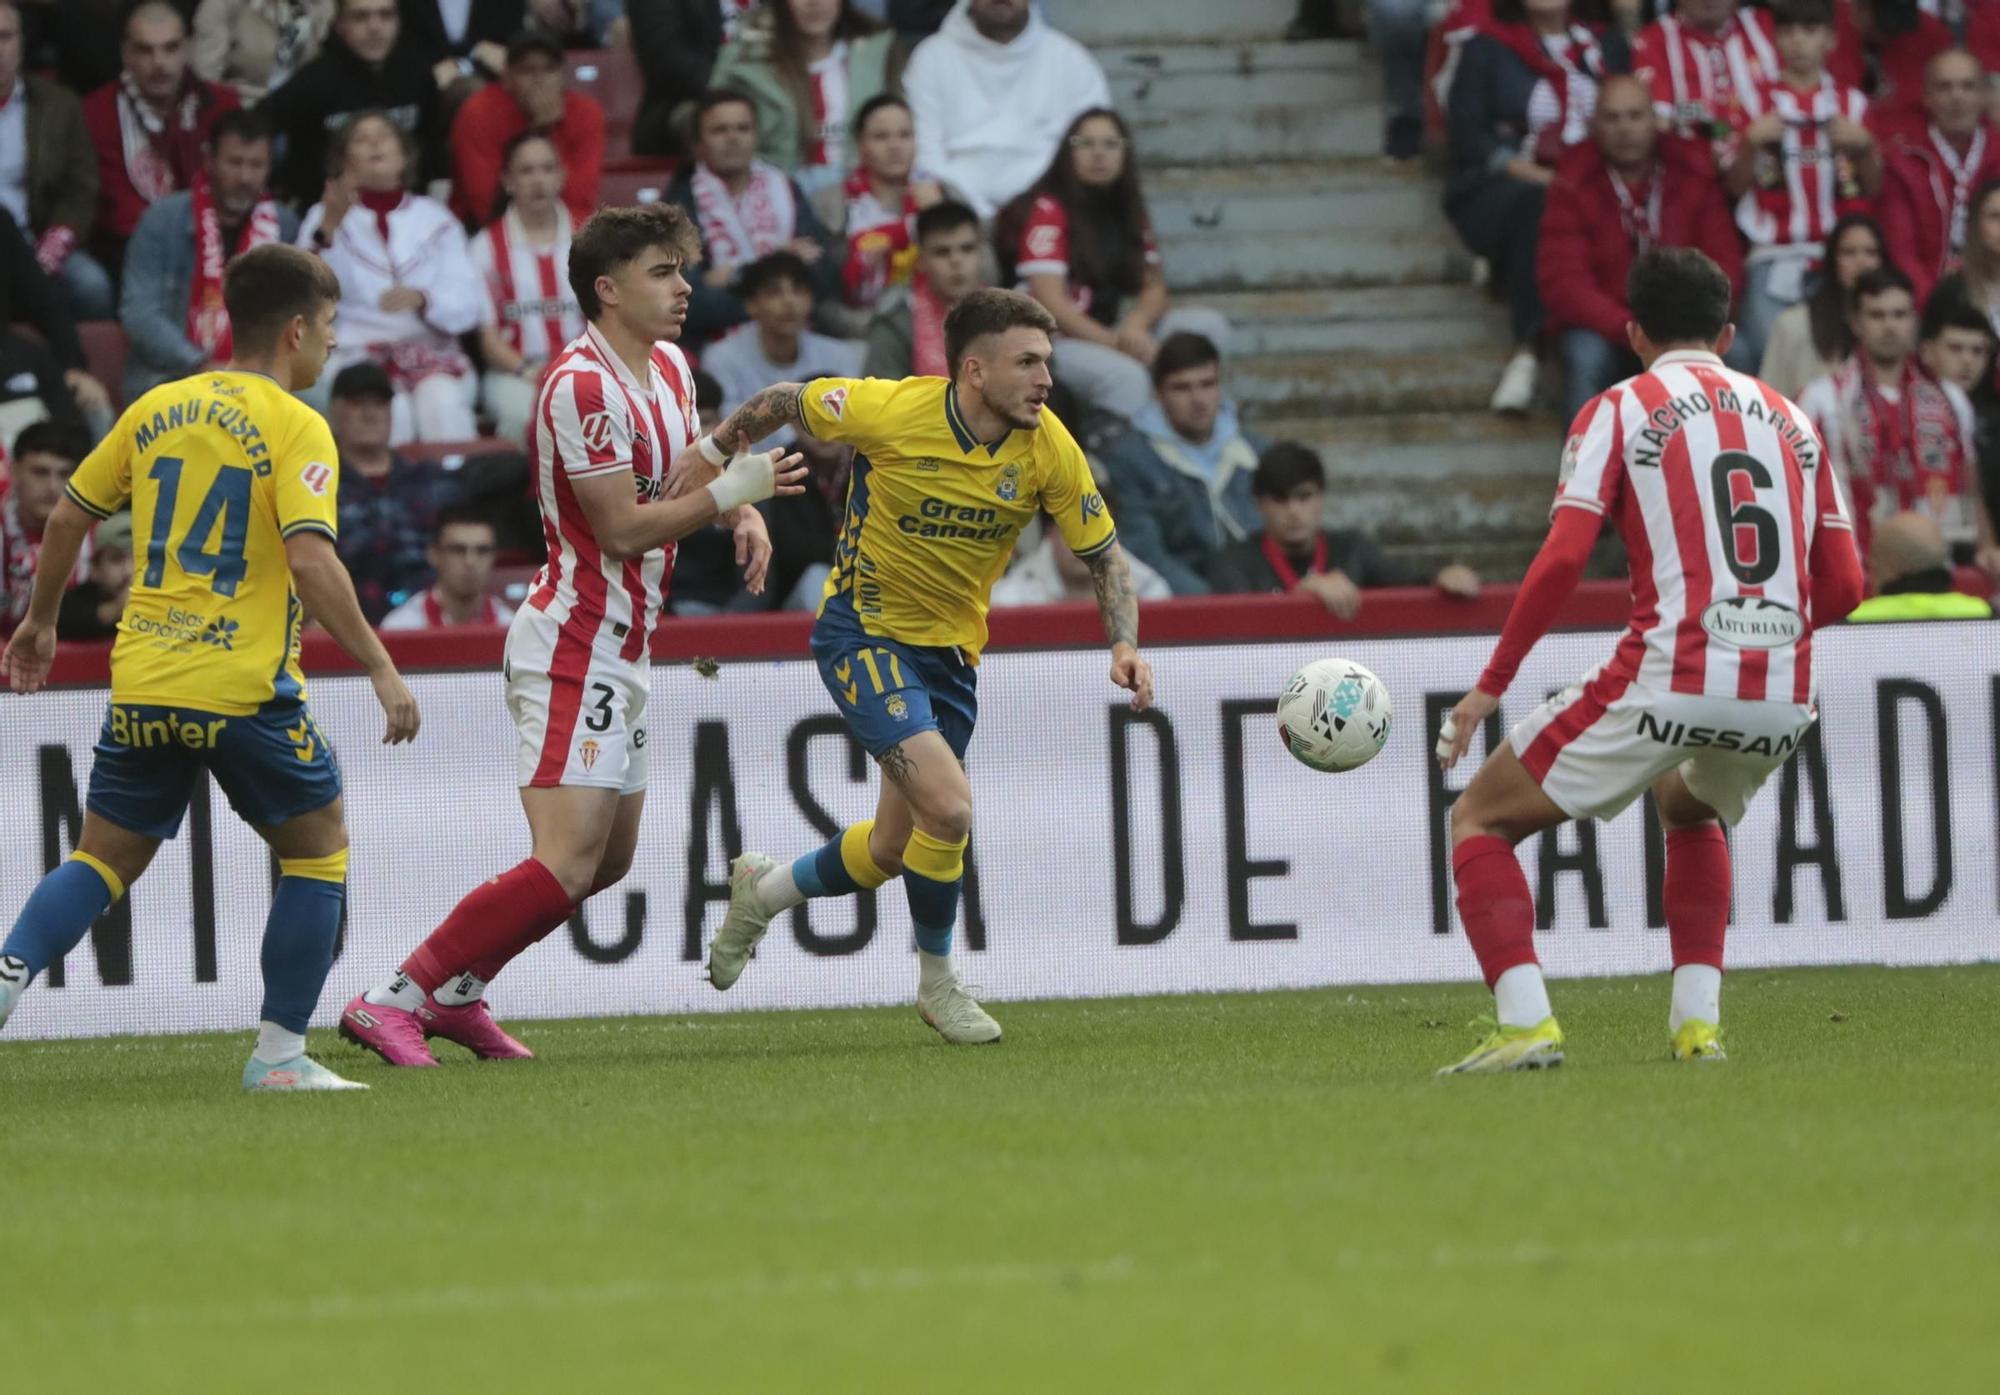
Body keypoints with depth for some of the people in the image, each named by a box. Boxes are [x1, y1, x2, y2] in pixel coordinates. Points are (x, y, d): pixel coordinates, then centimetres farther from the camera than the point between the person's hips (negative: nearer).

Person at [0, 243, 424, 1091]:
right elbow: (311, 560, -19)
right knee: (318, 853, 12)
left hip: (142, 683, 5)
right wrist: (380, 668, -16)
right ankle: (279, 1054, 8)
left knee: (105, 858, 15)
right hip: (244, 690, -5)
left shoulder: (157, 409, 11)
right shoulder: (295, 429, -7)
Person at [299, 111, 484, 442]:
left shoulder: (436, 218, 19)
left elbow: (470, 303, 6)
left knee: (442, 401, -32)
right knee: (393, 410, -34)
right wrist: (327, 228, -21)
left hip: (431, 353, 2)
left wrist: (422, 299, -15)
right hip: (356, 355, -2)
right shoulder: (325, 217, 15)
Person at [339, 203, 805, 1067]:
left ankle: (454, 994, 25)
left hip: (620, 653, 10)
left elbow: (684, 476, 26)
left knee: (608, 859, 16)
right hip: (574, 651, -10)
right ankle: (394, 1001, -14)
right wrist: (728, 491, -19)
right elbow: (622, 527, -20)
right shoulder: (582, 386, -19)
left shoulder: (668, 368, 11)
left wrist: (743, 511, 5)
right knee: (565, 866, -18)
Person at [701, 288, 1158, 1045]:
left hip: (951, 651, 5)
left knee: (895, 850, 13)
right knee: (949, 809, -21)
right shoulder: (890, 412, -23)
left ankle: (764, 890, 42)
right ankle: (937, 980, 3)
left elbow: (1104, 555, -2)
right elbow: (786, 402, -5)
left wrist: (1125, 644, -17)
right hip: (863, 633, -5)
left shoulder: (1049, 450, -13)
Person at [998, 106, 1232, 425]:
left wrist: (1135, 326, -14)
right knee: (1125, 376, -35)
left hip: (1107, 333, 8)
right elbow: (1049, 302, -17)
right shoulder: (1048, 210, -9)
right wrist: (1116, 343, -24)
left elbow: (1154, 285, 10)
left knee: (1208, 327, -9)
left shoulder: (1128, 211, 13)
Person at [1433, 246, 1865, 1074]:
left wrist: (1490, 687, -2)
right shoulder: (1791, 420, 18)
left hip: (1667, 682, -5)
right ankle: (1697, 1022, 23)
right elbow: (1842, 586, 15)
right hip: (1782, 697, 5)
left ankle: (1525, 1022, -7)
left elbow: (1563, 557, -8)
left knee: (1480, 821, 12)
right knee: (1690, 812, 38)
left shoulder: (1619, 411, 5)